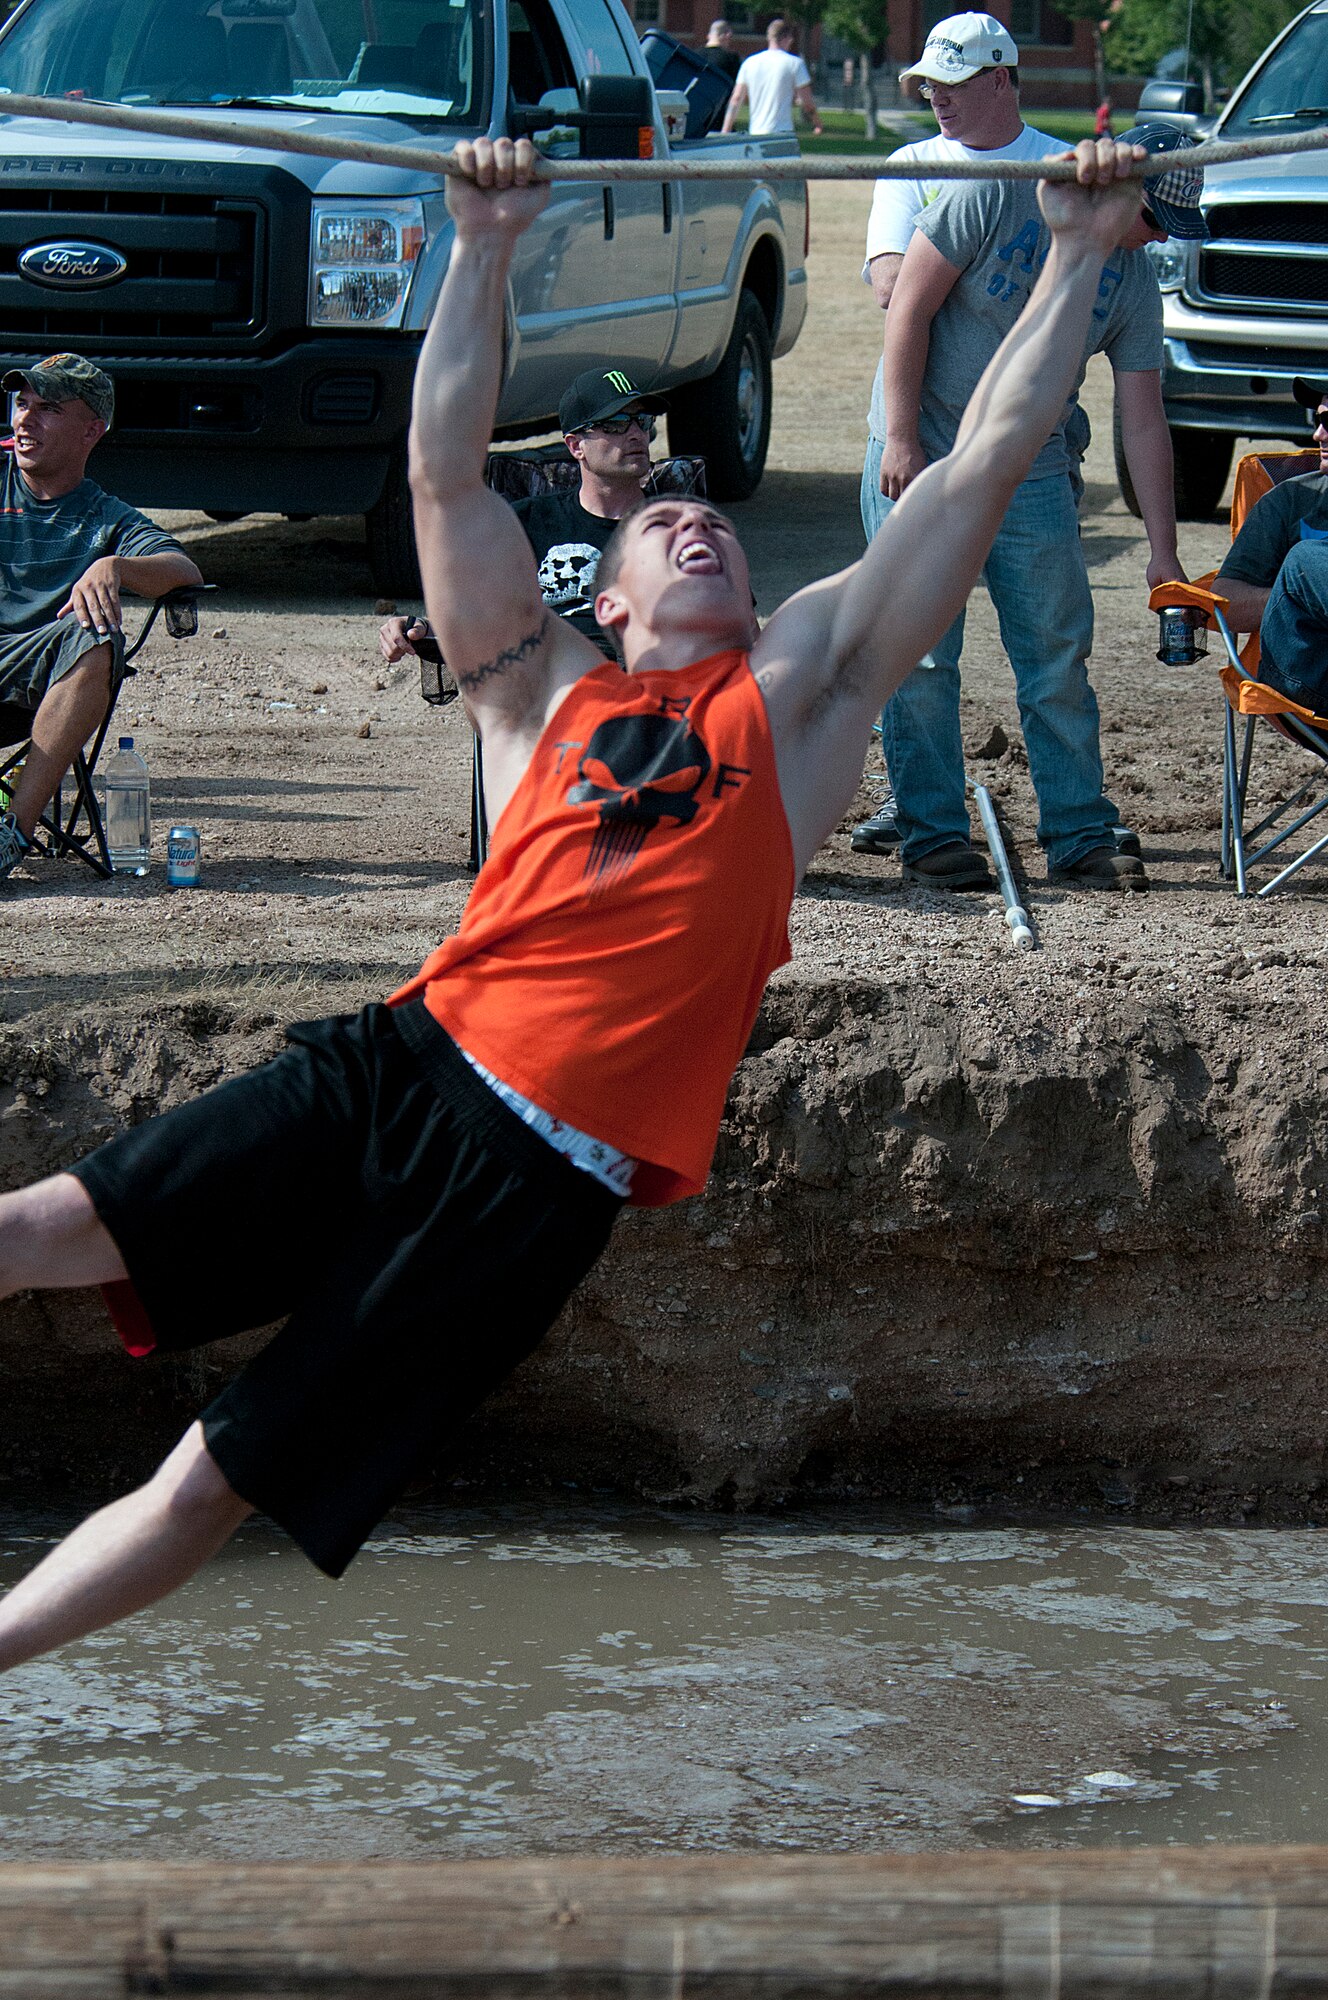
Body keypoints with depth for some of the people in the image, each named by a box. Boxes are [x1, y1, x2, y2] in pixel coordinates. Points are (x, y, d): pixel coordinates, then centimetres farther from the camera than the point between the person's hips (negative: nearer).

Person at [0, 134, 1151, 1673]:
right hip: (398, 1066, 2)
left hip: (541, 1171, -2)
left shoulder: (800, 691, 17)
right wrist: (484, 247, 9)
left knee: (219, 1478, -3)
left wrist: (1078, 251, 12)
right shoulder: (545, 695, 20)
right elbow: (444, 469, 13)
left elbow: (987, 461, 13)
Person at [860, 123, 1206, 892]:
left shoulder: (1133, 282, 1)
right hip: (923, 459, -4)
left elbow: (1144, 422, 3)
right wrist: (902, 440, -17)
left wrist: (1163, 551, -1)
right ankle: (934, 835, 3)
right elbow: (911, 307, -12)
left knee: (1059, 658, 1)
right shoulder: (994, 200, -13)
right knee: (922, 656, -4)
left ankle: (1081, 836, 8)